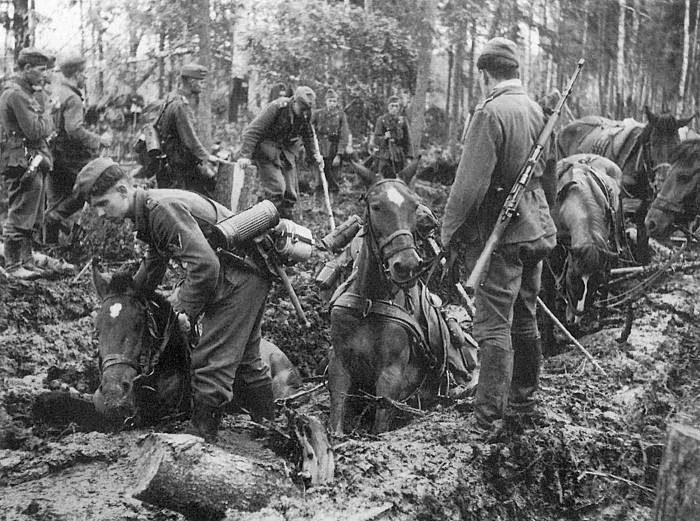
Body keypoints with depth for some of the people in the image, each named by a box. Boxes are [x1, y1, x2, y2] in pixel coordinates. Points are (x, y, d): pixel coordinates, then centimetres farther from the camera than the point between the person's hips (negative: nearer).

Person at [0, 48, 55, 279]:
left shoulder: (28, 93, 18)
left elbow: (45, 129, 17)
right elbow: (35, 130, -20)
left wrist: (42, 121, -2)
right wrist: (46, 119, -3)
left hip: (32, 162, 10)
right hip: (22, 162, -10)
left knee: (29, 217, 15)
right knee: (19, 216, -5)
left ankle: (26, 262, 22)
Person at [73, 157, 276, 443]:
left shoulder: (162, 208, -23)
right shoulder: (149, 211, 9)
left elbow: (205, 264, -30)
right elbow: (152, 268, 27)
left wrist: (184, 311, -18)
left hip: (238, 277, -11)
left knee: (211, 363, -8)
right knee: (243, 359, 21)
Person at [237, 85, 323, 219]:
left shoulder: (305, 114, -4)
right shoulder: (276, 108, -22)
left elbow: (308, 136, 17)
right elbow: (253, 132, -23)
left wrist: (315, 155, 10)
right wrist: (245, 155, -29)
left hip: (287, 152, 7)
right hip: (267, 151, -6)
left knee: (291, 192, 5)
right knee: (276, 188, -19)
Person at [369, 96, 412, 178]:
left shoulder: (403, 121, 9)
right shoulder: (382, 120, 1)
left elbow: (407, 140, 9)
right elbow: (376, 140, -1)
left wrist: (409, 156, 1)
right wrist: (384, 138, -22)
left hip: (399, 156, 3)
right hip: (385, 157, -3)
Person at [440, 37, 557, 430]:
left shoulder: (490, 113, -16)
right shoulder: (537, 110, 8)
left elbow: (470, 183, -18)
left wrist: (449, 232, -9)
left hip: (500, 235, -8)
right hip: (537, 231, 8)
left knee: (494, 327, -4)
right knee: (525, 321, 18)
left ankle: (490, 415, -1)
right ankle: (525, 398, 31)